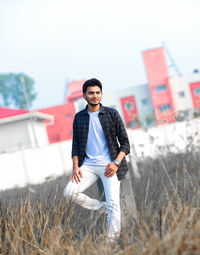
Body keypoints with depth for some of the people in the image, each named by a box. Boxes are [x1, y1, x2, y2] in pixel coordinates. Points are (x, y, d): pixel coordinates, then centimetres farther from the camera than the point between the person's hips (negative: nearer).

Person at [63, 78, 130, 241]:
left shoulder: (112, 114, 1)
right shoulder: (79, 117, 11)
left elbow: (125, 142, 1)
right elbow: (76, 144, 13)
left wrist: (116, 163, -13)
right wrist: (75, 166, -2)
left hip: (109, 165, -3)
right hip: (88, 164, 3)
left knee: (113, 204, -12)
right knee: (69, 192, -15)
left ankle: (112, 241, -4)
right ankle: (101, 207, 7)